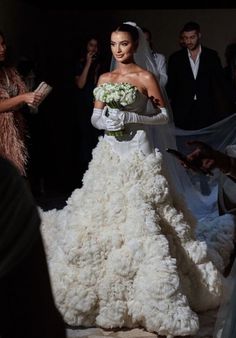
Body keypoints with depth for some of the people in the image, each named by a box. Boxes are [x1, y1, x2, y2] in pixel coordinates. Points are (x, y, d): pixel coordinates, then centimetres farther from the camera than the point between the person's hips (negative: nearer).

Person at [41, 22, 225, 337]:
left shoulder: (146, 77, -4)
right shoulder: (104, 78, 10)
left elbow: (164, 115, -4)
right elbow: (94, 116, 12)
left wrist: (131, 118, -15)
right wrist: (103, 121, -10)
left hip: (137, 154, -5)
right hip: (109, 153, 5)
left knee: (138, 220, -7)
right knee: (103, 215, 6)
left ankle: (143, 296, 5)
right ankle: (108, 291, 20)